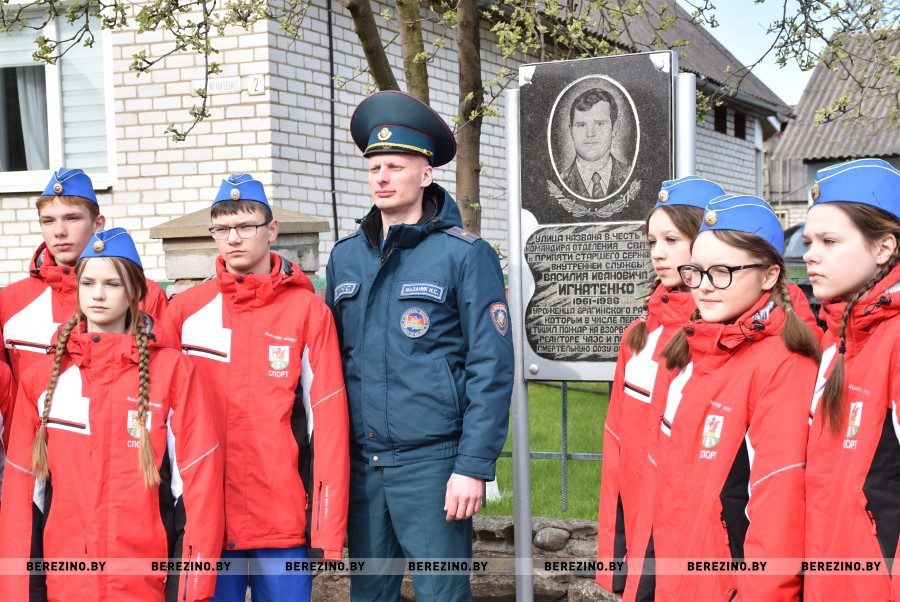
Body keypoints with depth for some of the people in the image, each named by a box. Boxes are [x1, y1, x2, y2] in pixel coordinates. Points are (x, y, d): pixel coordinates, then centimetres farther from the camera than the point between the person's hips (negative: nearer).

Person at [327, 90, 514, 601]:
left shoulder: (465, 255, -5)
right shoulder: (346, 257, 10)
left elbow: (491, 367, -9)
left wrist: (474, 465, -13)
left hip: (432, 462, -5)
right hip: (361, 462, 5)